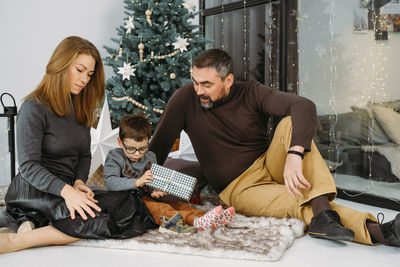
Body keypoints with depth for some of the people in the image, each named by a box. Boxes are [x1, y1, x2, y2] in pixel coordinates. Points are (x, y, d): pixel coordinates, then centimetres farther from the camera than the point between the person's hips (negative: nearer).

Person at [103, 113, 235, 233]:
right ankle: (196, 221, -55)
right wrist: (137, 182, -29)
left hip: (147, 196, 6)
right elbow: (110, 182, -18)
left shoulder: (150, 157, 12)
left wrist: (156, 190, -14)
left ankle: (215, 220, -32)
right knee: (159, 209, -32)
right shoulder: (115, 157, -4)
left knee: (176, 203, -16)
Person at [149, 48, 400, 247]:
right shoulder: (186, 100, -6)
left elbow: (304, 106, -23)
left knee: (290, 124, -29)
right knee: (302, 202, -29)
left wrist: (294, 155, -39)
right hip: (238, 189, -2)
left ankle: (323, 214, -42)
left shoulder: (251, 93, -8)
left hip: (269, 164, 2)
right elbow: (158, 148, 0)